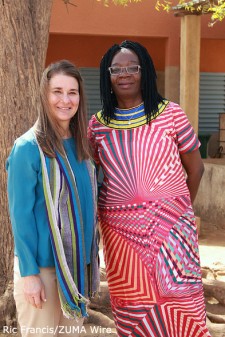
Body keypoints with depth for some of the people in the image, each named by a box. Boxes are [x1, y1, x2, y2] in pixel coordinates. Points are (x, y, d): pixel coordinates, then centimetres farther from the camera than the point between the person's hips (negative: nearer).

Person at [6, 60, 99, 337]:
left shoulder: (80, 145, 7)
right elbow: (20, 214, -14)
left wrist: (88, 260, 9)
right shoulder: (28, 147, -13)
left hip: (77, 262, 6)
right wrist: (28, 272, -15)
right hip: (41, 264, -6)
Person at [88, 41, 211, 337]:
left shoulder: (171, 113, -1)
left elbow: (195, 168, 7)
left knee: (179, 305, 1)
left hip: (171, 225, -1)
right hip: (121, 229, 2)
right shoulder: (97, 124, 4)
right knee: (133, 306, 8)